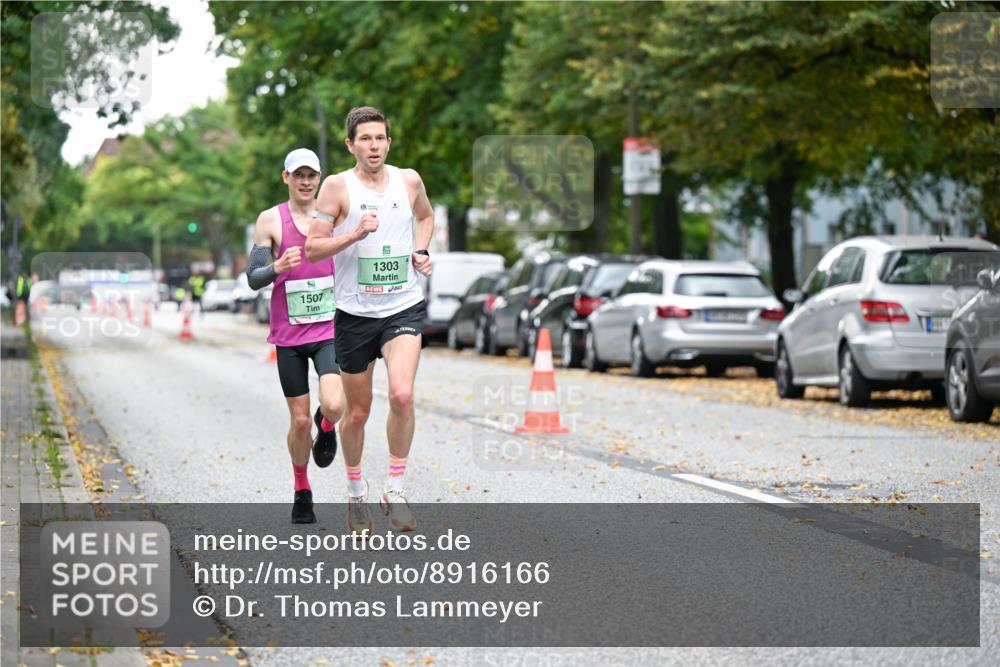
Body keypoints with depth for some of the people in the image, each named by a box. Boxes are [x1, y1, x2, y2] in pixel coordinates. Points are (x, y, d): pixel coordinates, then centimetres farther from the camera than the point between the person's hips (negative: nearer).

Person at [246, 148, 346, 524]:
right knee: (300, 421, 2)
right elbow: (253, 278, -5)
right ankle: (302, 493, 24)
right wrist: (278, 267, -25)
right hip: (289, 336, 0)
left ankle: (326, 426, 16)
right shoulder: (270, 221, -1)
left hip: (330, 330, 0)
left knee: (334, 405, -22)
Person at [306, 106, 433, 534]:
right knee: (357, 412, 8)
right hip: (355, 312, -1)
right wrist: (355, 234, -21)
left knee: (402, 395, -21)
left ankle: (395, 489, -6)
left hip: (404, 308, 1)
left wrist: (421, 251, 9)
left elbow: (426, 216, 27)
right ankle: (356, 492, 30)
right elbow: (313, 248, -7)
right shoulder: (337, 186, -5)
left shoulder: (409, 181, 4)